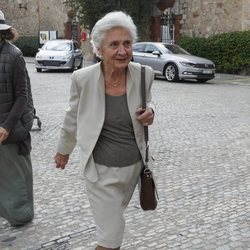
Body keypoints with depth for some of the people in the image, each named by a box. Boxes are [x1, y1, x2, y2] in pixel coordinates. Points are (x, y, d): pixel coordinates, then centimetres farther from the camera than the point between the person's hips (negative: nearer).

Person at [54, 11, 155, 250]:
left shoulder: (144, 74, -13)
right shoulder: (82, 78, -18)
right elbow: (72, 118, -1)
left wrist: (150, 112, -16)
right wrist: (63, 150, 13)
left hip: (134, 165, 3)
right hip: (101, 169, -3)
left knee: (112, 218, 28)